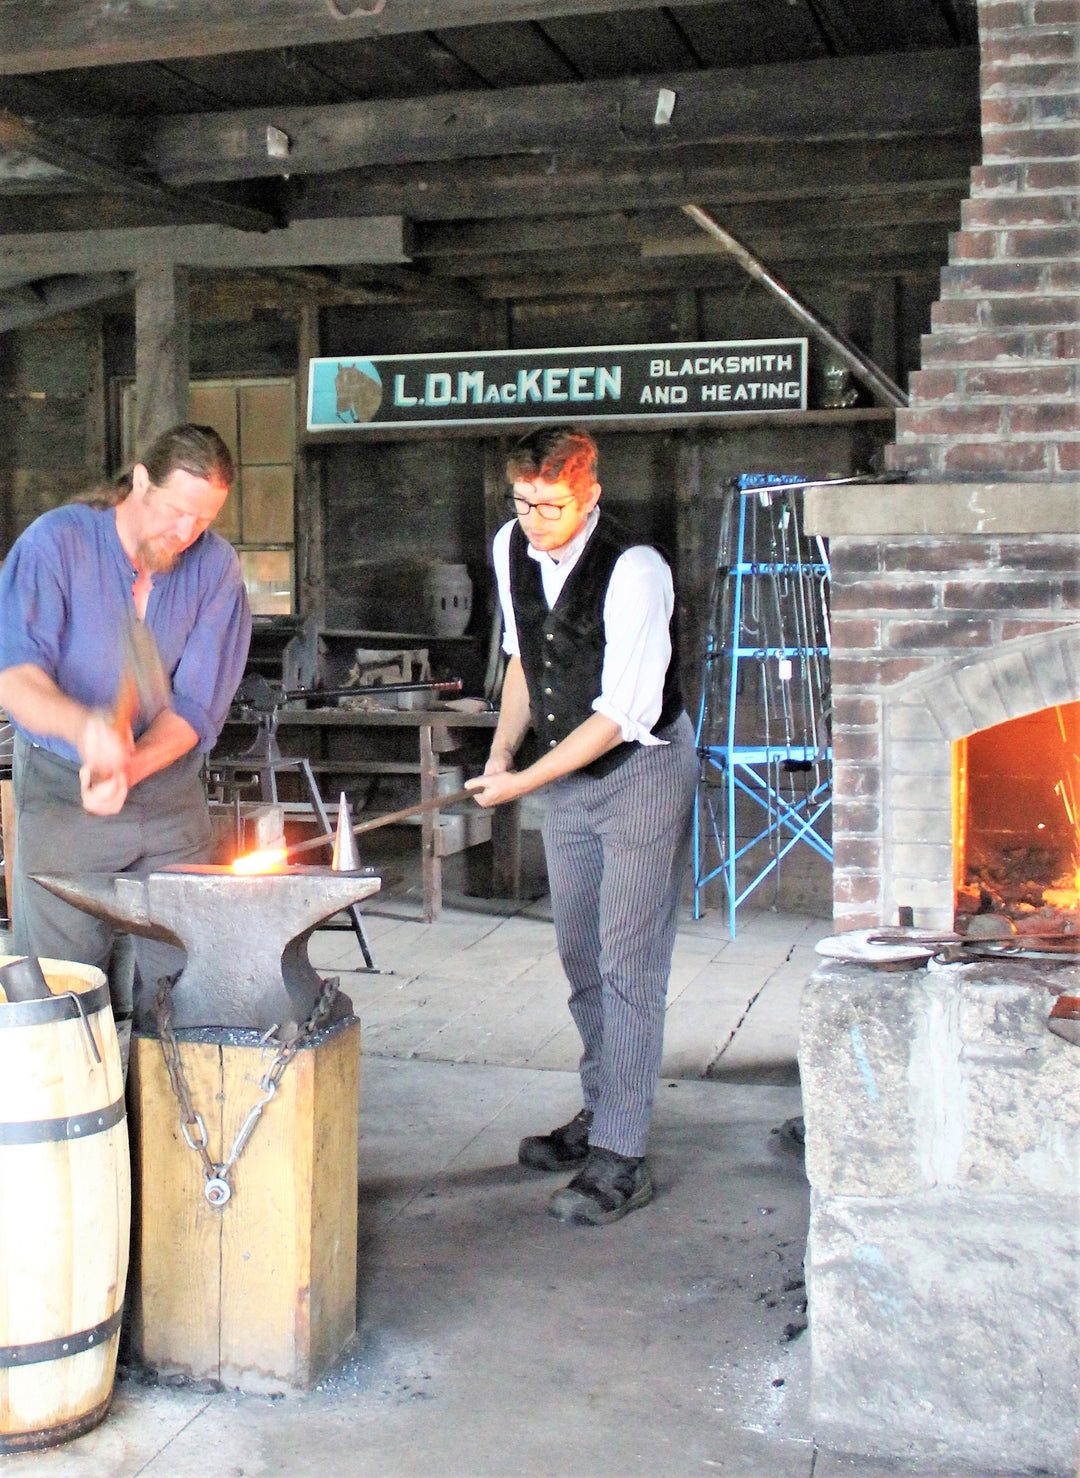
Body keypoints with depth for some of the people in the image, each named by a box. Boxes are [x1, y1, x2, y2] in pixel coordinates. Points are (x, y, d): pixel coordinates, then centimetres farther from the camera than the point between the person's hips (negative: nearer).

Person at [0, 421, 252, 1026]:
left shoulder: (216, 566, -3)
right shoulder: (55, 543, -11)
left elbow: (196, 704, -6)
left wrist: (129, 771, -24)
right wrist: (81, 725, -42)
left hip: (170, 790, 2)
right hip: (60, 791, -2)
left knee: (183, 975, 3)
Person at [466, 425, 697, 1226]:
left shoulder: (635, 570, -24)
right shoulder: (511, 548, -2)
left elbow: (622, 714, -24)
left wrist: (523, 781, -23)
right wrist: (503, 746, 2)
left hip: (643, 771, -7)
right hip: (571, 775, 7)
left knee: (628, 963, -8)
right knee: (580, 957, 14)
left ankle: (622, 1156, -3)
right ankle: (600, 1111, 30)